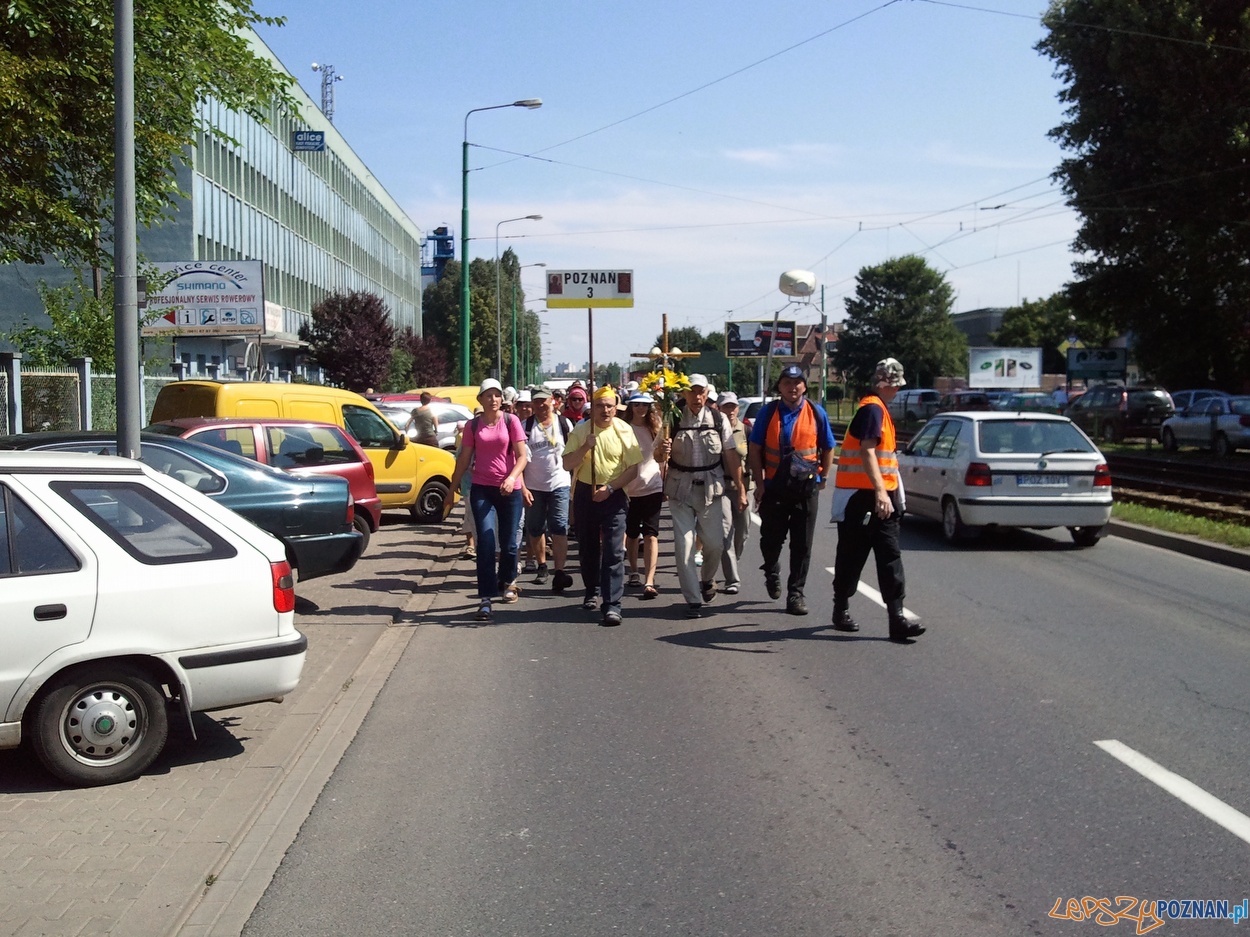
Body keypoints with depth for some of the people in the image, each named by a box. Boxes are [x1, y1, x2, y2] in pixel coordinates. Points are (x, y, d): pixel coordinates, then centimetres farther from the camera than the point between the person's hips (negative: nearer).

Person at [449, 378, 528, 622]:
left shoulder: (511, 421, 0)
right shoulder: (473, 426, 5)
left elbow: (521, 456, -3)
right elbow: (463, 460, 11)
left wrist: (512, 477, -20)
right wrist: (452, 489, 11)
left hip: (509, 489, 0)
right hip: (481, 489, 0)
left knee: (508, 542, 8)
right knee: (486, 543, -9)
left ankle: (508, 581, 37)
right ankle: (485, 599, -9)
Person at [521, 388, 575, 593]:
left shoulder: (564, 424, 3)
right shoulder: (525, 426, 1)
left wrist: (575, 480, 5)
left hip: (559, 484, -1)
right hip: (533, 486, 1)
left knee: (559, 528, -9)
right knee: (535, 529, 9)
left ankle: (559, 572, -14)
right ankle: (541, 566, 26)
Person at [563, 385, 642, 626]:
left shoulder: (624, 430, -3)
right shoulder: (580, 431, 0)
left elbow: (633, 468, -3)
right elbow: (567, 464, -3)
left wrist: (610, 488, -14)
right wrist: (585, 447, -20)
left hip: (614, 495, -2)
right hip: (585, 493, 2)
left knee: (614, 551, -9)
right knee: (587, 548, 13)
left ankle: (612, 604, -10)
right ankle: (592, 591, 34)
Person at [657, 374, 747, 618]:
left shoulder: (719, 419, 1)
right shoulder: (673, 420, -2)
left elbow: (731, 455, 3)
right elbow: (660, 457, 2)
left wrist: (740, 488, 1)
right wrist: (663, 452, -22)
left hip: (712, 488, 1)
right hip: (681, 490, -1)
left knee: (715, 542, 4)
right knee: (684, 545, -3)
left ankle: (707, 578, 36)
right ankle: (693, 600, 6)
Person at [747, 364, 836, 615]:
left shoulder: (816, 413, 3)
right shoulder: (768, 412, 1)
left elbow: (828, 448, 11)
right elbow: (755, 448, 3)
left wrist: (822, 478, 5)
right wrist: (759, 483, -3)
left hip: (806, 488, 0)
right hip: (774, 487, 0)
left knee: (802, 545, 2)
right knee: (771, 539, 9)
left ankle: (796, 593, 11)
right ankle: (772, 573, 39)